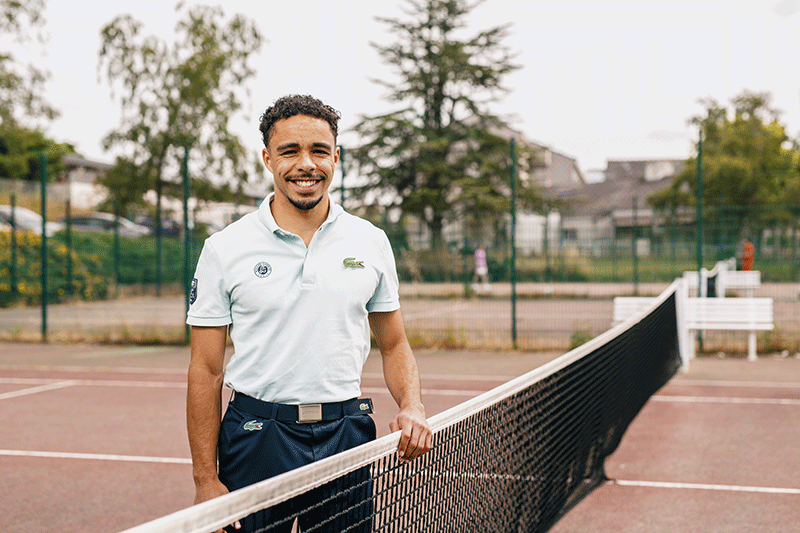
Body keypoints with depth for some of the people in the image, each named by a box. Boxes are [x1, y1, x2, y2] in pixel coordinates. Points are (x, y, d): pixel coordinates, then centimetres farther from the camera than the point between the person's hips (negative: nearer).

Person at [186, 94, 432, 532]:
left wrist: (412, 407, -7)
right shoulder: (224, 248, -3)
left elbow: (394, 346, 13)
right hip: (256, 436, -2)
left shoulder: (371, 242, 4)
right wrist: (206, 480, -7)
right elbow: (206, 370, -3)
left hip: (347, 435, 2)